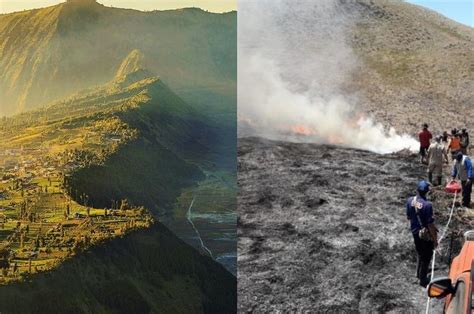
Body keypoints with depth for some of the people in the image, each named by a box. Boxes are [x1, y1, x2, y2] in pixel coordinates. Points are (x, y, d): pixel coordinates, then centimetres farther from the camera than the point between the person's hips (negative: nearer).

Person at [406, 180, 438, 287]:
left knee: (420, 254, 26)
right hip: (426, 234, -6)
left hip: (415, 232, 6)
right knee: (426, 256, 13)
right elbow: (430, 224, -23)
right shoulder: (427, 205, -28)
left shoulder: (410, 200, -9)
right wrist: (435, 239, -12)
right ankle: (423, 279, 25)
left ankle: (419, 273, 42)